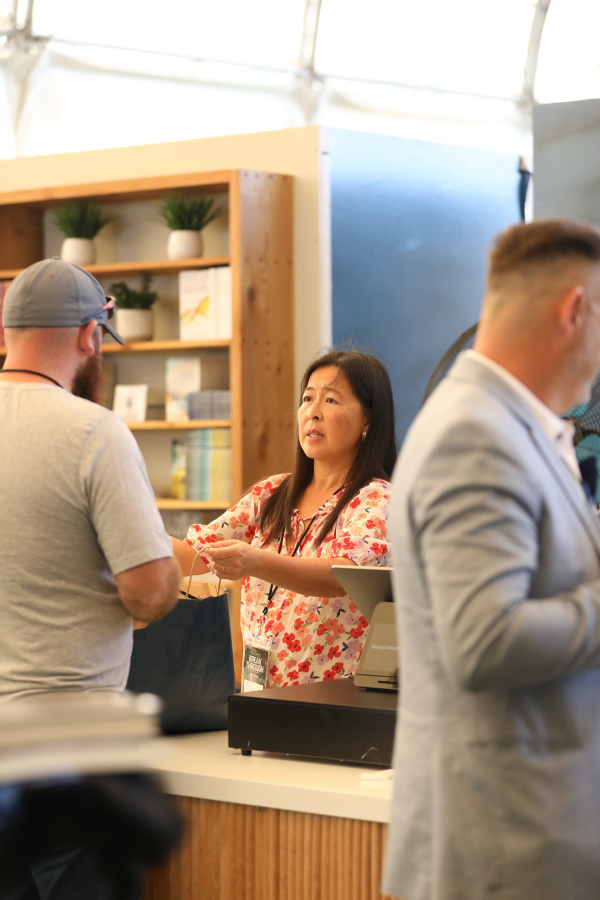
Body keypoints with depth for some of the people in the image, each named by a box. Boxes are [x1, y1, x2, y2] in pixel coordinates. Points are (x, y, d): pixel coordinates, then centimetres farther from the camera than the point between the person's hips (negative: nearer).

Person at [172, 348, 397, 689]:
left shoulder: (377, 500, -5)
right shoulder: (271, 495, 15)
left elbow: (345, 574, -23)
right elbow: (194, 553, 9)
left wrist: (256, 563, -40)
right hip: (258, 691, 5)